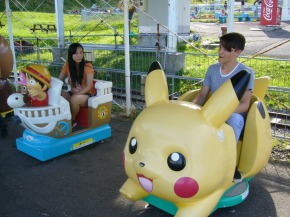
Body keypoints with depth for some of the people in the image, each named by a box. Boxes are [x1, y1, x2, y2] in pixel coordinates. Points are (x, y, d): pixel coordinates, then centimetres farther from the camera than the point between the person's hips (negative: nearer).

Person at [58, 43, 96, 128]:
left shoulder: (87, 66, -15)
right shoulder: (67, 65, -1)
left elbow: (89, 86, -20)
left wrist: (77, 94, -32)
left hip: (87, 94, -4)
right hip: (73, 93, 4)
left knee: (74, 99, -34)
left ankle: (72, 121, -6)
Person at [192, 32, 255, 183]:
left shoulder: (246, 72, -8)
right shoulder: (212, 69, 6)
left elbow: (244, 104, -17)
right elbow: (202, 95, 7)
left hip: (235, 116, -4)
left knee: (233, 118, -40)